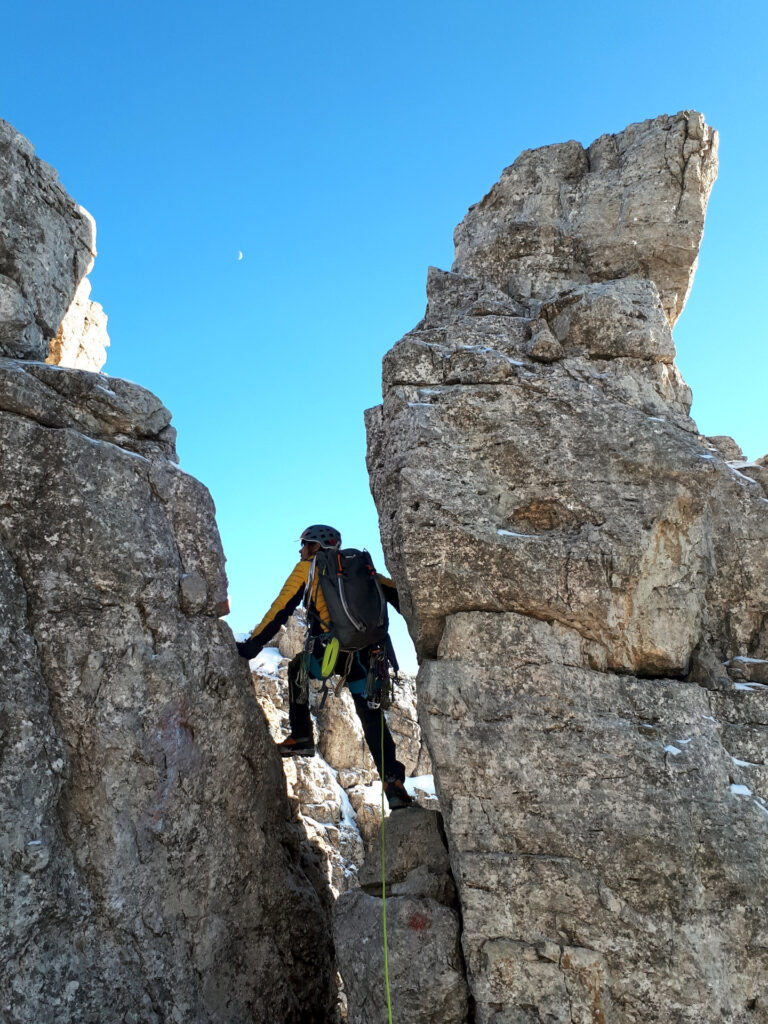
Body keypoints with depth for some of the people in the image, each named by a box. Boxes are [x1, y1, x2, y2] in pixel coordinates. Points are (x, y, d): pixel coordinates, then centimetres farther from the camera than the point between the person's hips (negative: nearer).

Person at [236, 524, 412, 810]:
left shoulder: (307, 568, 11)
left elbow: (280, 610, 6)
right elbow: (395, 593, 13)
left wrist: (251, 646, 9)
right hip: (369, 653, 4)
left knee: (297, 668, 28)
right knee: (371, 716, 13)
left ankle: (301, 737, 24)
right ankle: (393, 782, 1)